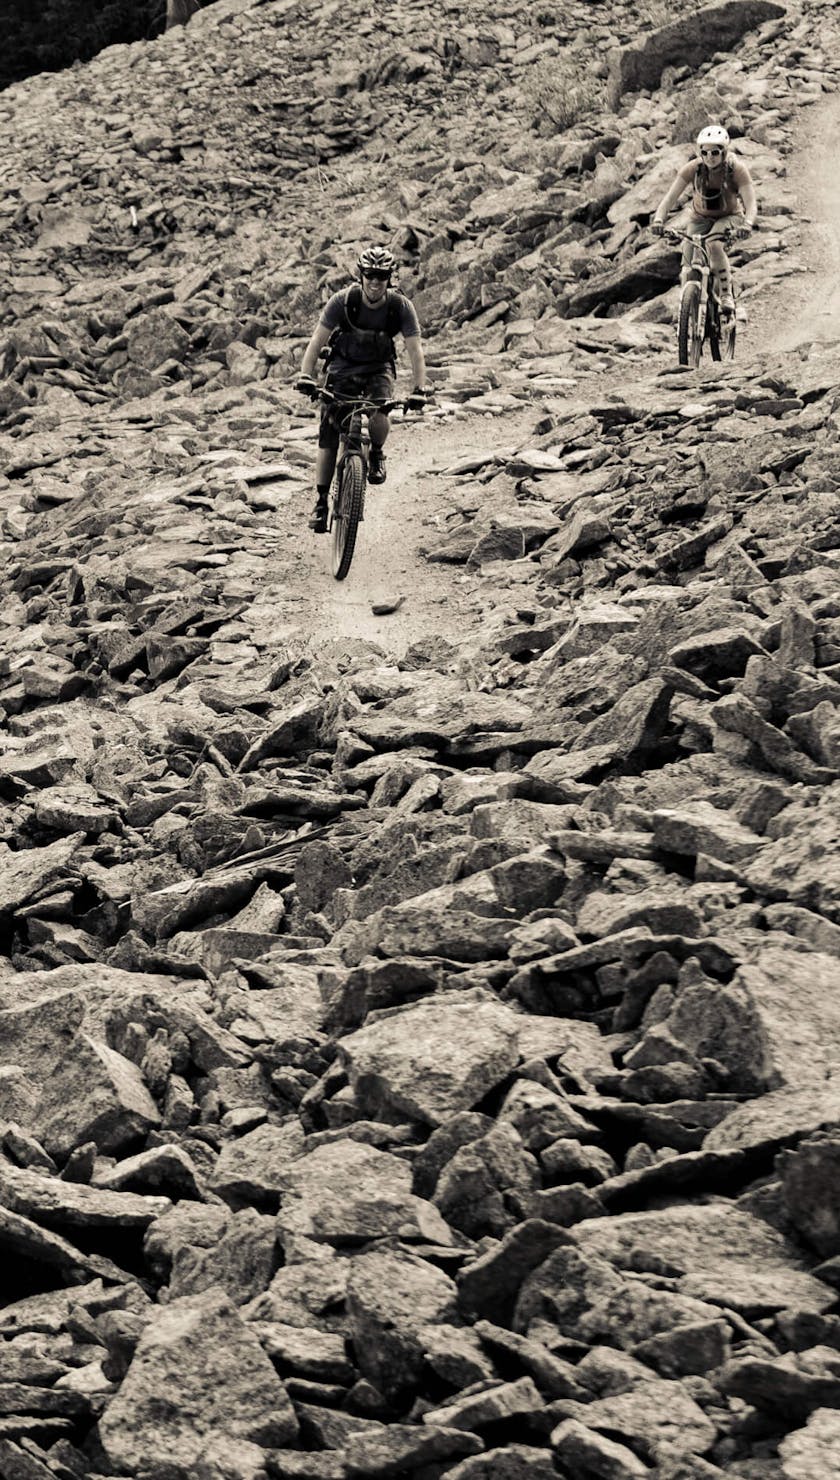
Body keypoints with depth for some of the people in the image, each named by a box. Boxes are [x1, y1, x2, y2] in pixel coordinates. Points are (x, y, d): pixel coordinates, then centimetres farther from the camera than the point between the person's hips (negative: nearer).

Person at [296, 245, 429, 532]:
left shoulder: (401, 306, -19)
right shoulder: (343, 301, -21)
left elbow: (415, 350, -21)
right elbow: (317, 340, -22)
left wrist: (420, 390, -34)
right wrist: (306, 375, -36)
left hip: (379, 368, 0)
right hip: (343, 366, 0)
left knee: (378, 416, -31)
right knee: (328, 436, -9)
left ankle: (377, 454, 2)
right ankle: (321, 502, 2)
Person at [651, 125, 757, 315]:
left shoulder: (736, 169, -23)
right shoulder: (693, 168, -20)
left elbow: (751, 205, -29)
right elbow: (670, 197, -24)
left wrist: (747, 225, -50)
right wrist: (658, 219, -43)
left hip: (729, 216, -2)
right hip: (701, 218, 2)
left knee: (713, 244, -34)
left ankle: (726, 294, -19)